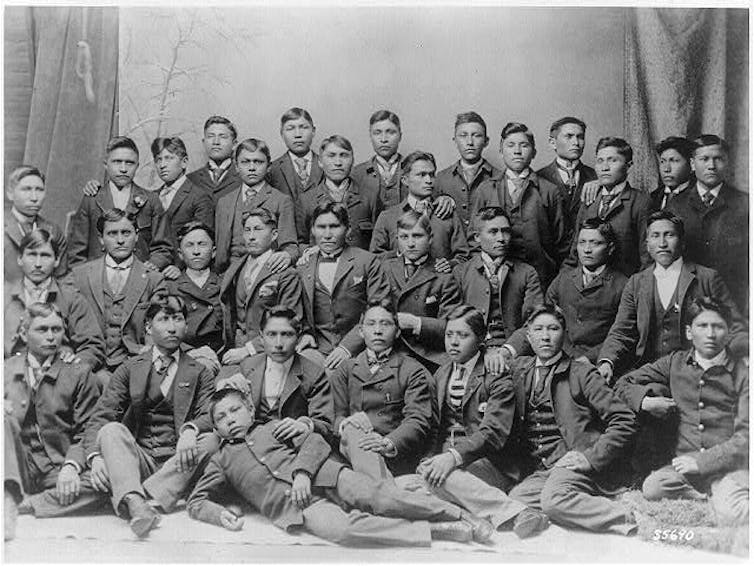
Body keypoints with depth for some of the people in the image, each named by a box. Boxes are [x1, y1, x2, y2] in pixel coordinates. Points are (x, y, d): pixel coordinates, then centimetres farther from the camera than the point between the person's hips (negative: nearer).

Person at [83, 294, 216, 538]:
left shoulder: (200, 373, 14)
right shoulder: (129, 369, 14)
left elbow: (209, 416, -2)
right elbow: (100, 418, 3)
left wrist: (190, 430, -27)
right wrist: (95, 457, -18)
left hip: (176, 463, 0)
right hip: (136, 458, 0)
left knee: (210, 440, -27)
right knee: (111, 430, -27)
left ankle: (147, 498, -38)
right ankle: (135, 503, -50)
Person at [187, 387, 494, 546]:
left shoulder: (274, 427, 22)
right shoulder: (221, 461, 22)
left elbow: (314, 441, 9)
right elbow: (196, 502, 18)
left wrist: (302, 472, -11)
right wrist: (221, 515, -4)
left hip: (322, 474, 2)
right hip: (296, 505, -2)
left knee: (380, 497, -22)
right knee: (344, 529, -32)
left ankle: (462, 516, -10)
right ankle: (437, 531, -28)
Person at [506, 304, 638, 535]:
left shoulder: (581, 373, 6)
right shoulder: (518, 368, 19)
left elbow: (625, 421, 1)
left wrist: (590, 457, -11)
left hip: (572, 462, -4)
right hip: (537, 471, 5)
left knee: (554, 500, -35)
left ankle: (626, 520, -21)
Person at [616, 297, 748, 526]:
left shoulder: (741, 372, 2)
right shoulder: (675, 363, 11)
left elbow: (745, 436, -5)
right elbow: (624, 384, 19)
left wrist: (701, 461, -15)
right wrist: (644, 400, -4)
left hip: (729, 465, -4)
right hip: (683, 462, 5)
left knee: (731, 515, -34)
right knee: (651, 489, -27)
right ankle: (715, 498, -10)